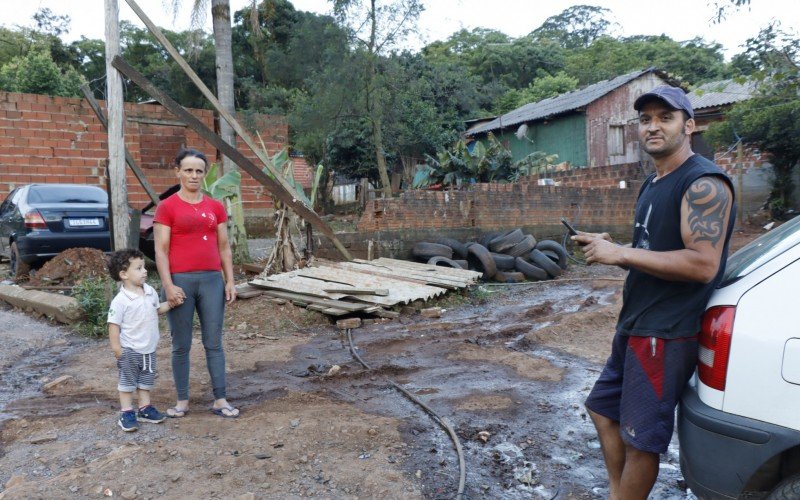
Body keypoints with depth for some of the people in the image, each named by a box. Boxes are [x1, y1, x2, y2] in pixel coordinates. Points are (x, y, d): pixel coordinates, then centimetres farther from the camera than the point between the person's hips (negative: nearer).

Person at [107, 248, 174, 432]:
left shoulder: (150, 291, -1)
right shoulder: (120, 301, -20)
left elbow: (157, 308, 15)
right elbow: (114, 324, -17)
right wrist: (116, 348, -18)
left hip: (149, 348, 6)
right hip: (129, 350, -6)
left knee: (146, 380, 18)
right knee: (127, 381, 8)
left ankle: (145, 408, 31)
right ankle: (127, 413, 18)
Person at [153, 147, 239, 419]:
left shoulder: (216, 206, 10)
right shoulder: (167, 207, -1)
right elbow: (161, 250, -4)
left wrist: (230, 281, 6)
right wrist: (168, 285, -12)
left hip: (212, 280, 3)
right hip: (180, 281, -3)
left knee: (214, 343, 6)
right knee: (181, 345, 7)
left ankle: (220, 400, 13)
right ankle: (182, 400, 20)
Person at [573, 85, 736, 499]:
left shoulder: (703, 184, -15)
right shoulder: (653, 184, 16)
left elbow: (702, 264, -25)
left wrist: (620, 253, -22)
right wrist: (607, 248, 6)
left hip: (665, 334, -11)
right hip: (634, 326, 11)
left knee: (640, 441, 1)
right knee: (603, 408, 21)